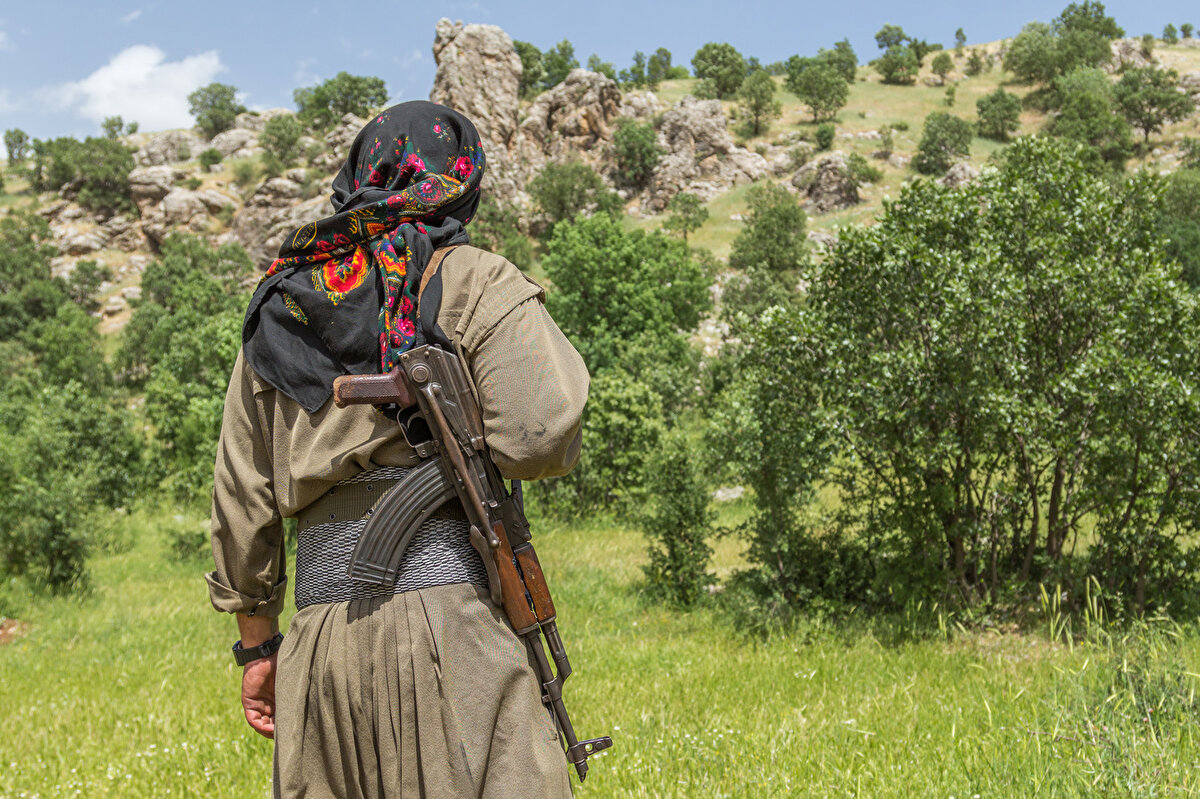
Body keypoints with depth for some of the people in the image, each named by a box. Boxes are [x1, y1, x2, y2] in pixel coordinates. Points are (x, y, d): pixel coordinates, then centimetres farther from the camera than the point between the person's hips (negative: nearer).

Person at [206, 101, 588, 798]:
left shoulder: (277, 308, 19)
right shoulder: (476, 282, 3)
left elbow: (241, 499, 18)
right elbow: (537, 434, -13)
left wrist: (258, 643, 23)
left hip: (323, 621, 6)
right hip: (446, 607, -5)